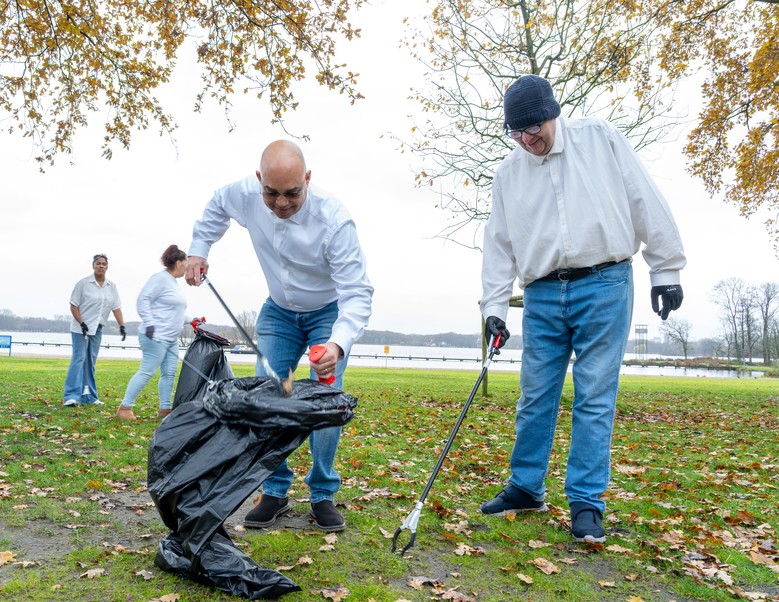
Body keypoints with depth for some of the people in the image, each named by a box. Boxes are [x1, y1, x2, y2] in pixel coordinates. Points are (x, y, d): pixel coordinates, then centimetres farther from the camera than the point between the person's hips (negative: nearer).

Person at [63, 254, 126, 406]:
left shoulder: (112, 286, 6)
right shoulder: (83, 283, -6)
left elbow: (116, 308, 4)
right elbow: (73, 305, -7)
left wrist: (122, 326, -7)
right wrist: (82, 323, -16)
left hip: (97, 329, 5)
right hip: (80, 328, -5)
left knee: (91, 362, 9)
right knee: (79, 359, -12)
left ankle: (88, 396, 13)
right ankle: (71, 396, -15)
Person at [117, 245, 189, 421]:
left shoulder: (173, 282, 19)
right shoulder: (160, 278, -10)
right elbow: (143, 300, -16)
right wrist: (149, 323, -23)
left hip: (171, 338, 10)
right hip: (156, 336, -10)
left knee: (169, 373, 7)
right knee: (147, 372, -9)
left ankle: (164, 409, 13)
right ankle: (125, 407, -3)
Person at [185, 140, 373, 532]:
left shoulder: (333, 220, -35)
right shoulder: (245, 195, -21)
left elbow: (357, 293, -37)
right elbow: (216, 207, 6)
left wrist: (338, 344, -53)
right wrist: (198, 249, -4)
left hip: (329, 313, -4)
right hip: (278, 311, 4)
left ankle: (323, 495, 5)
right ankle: (275, 492, 11)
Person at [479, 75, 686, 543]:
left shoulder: (601, 139, 2)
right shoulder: (508, 174, 10)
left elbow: (646, 202, 2)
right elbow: (500, 244, 8)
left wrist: (666, 269, -1)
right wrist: (495, 307, 0)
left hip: (604, 286, -3)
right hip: (543, 295, 3)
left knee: (595, 398, -1)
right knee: (536, 396, 7)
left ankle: (587, 503, 9)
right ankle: (526, 489, 22)